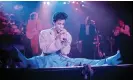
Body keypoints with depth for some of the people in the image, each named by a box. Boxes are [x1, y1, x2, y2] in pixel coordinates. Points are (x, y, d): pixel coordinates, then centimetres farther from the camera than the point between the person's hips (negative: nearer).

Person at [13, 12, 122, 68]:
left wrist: (65, 41, -15)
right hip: (48, 59, -4)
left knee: (82, 62, -15)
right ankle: (28, 62, -74)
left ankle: (108, 61, -29)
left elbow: (65, 52, 2)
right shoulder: (44, 33, 0)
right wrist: (58, 40, -17)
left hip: (62, 59, 4)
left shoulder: (67, 35, 9)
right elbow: (45, 50, -12)